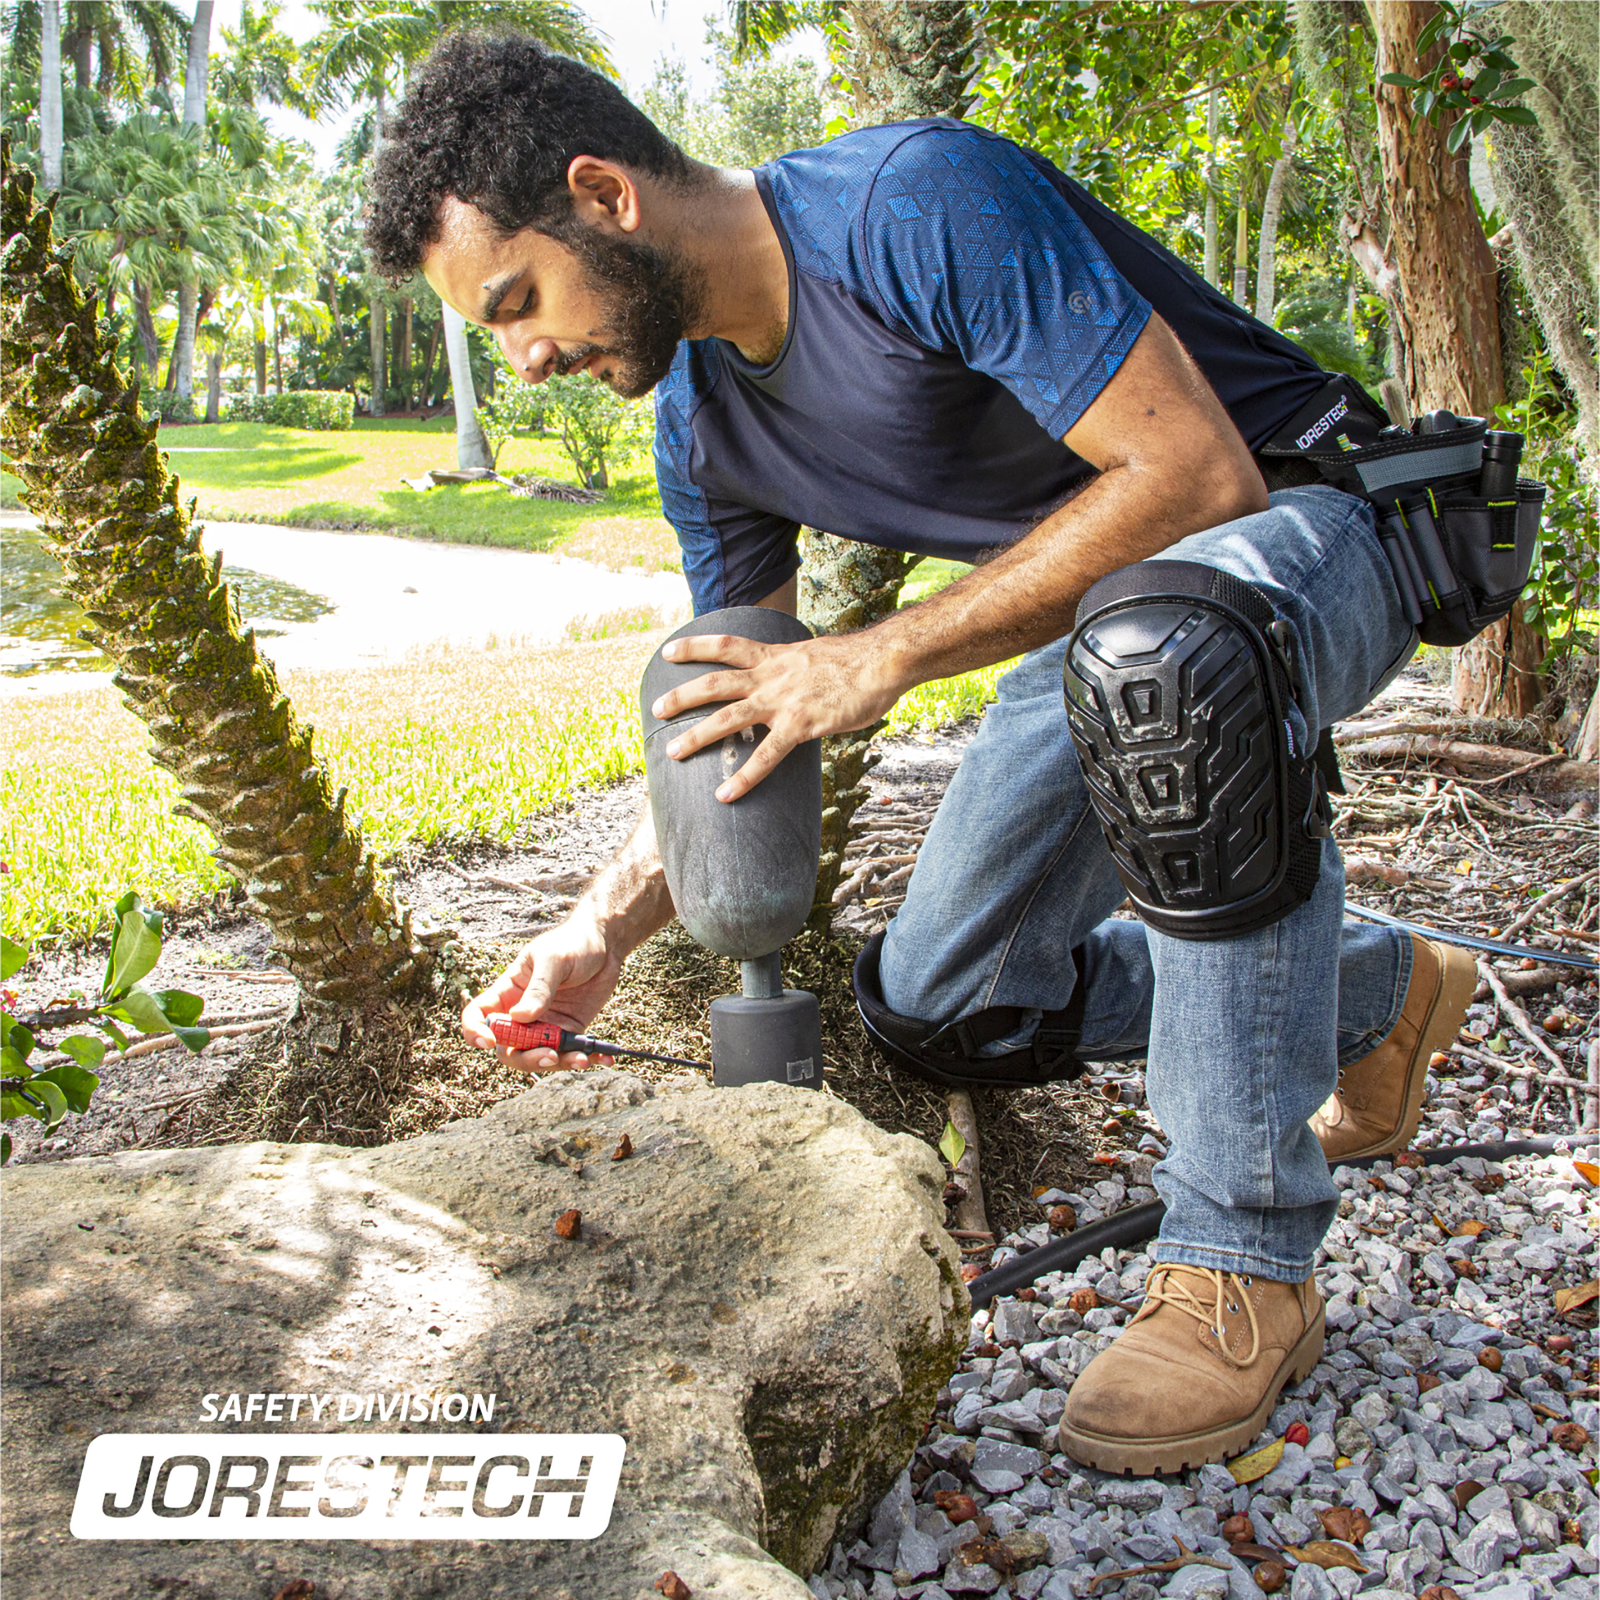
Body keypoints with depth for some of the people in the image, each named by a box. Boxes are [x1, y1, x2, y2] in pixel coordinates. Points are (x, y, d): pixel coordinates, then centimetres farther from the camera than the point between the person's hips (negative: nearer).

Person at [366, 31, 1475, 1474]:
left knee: (1159, 646, -44)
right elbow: (734, 721, 7)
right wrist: (599, 934, -5)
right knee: (943, 1011, 3)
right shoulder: (701, 427, -1)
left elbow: (1196, 474, -31)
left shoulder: (921, 203, -27)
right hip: (1107, 608, 8)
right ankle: (1376, 990, 21)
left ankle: (1245, 1265, -27)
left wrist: (880, 659, -31)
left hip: (1299, 528, -7)